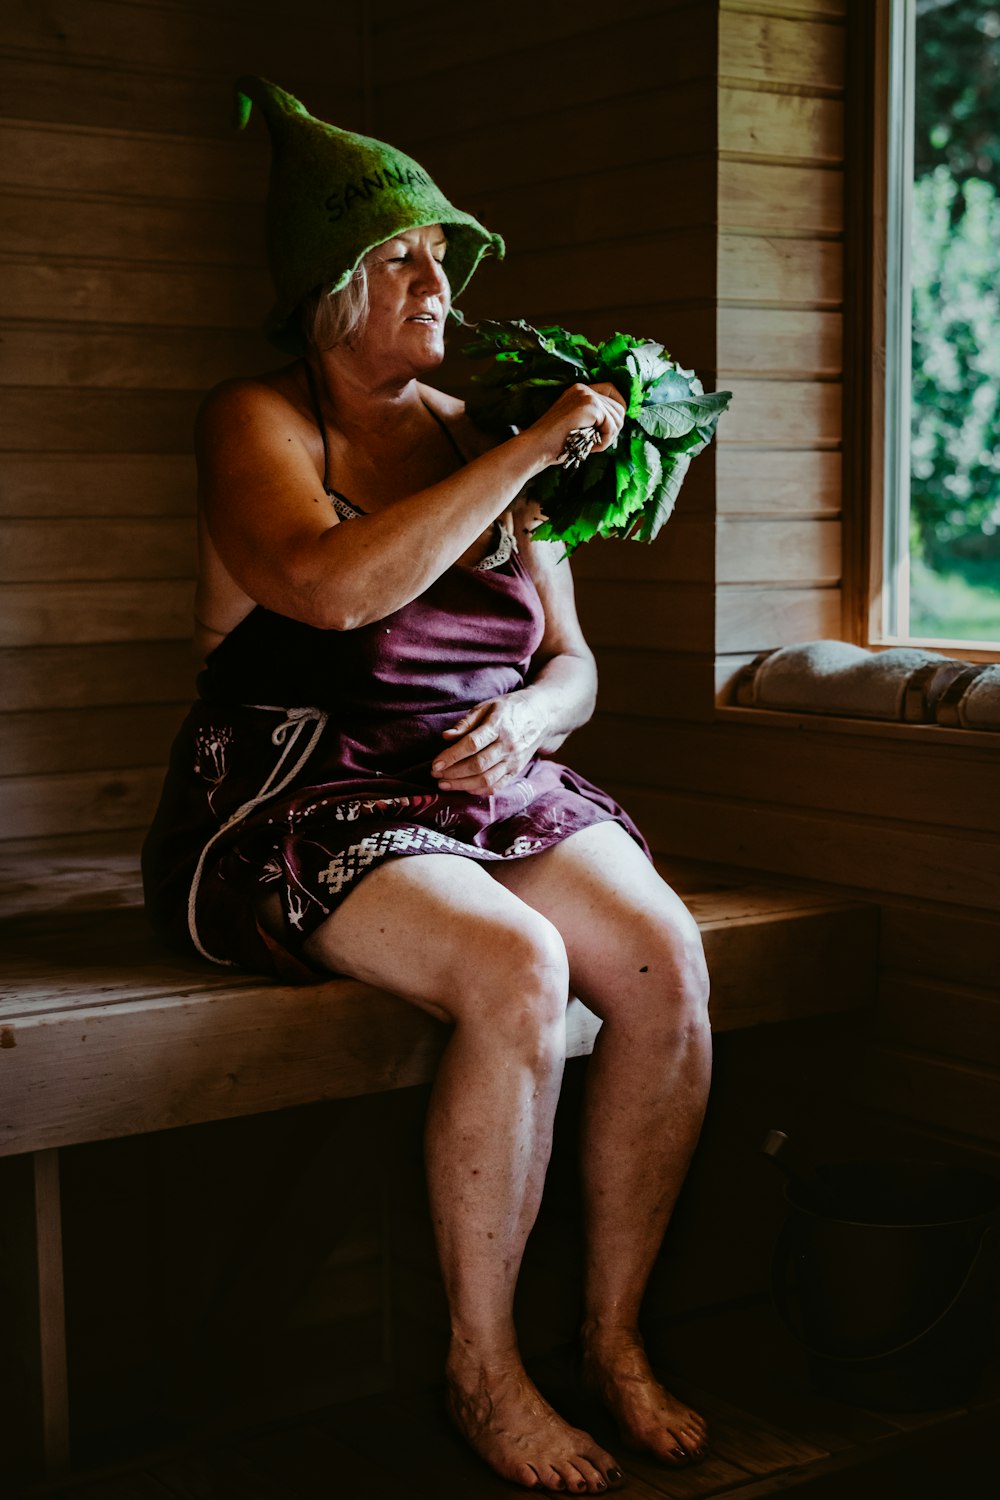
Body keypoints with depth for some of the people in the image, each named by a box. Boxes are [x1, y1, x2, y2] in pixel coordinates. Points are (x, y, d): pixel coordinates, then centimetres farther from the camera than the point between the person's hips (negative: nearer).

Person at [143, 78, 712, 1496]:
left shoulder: (481, 441, 15)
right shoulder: (258, 422, -2)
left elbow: (572, 662, 17)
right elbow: (335, 586, -24)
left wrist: (525, 718, -7)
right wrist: (532, 454, -19)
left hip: (483, 786, 6)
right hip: (293, 797, -5)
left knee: (664, 956, -20)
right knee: (516, 968, -31)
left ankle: (615, 1336, -4)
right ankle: (483, 1370, -13)